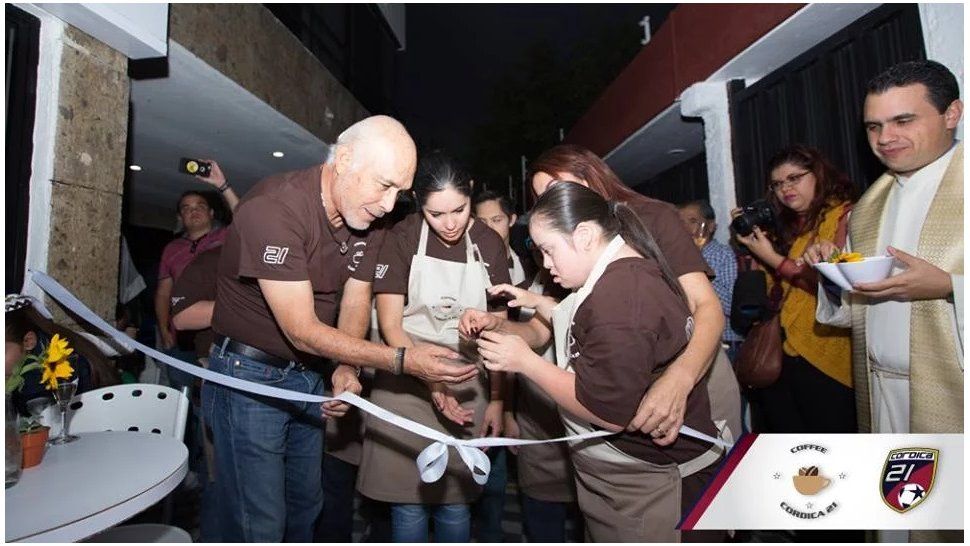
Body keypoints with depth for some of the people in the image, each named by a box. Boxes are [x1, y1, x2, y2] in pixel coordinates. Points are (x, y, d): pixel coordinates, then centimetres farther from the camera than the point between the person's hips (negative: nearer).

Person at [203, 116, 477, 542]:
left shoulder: (368, 217, -4)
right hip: (248, 375, -6)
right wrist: (402, 360, -29)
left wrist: (348, 368, -15)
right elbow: (303, 331, -27)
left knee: (305, 508, 19)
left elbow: (356, 300, 2)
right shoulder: (274, 209, -27)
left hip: (307, 375, 7)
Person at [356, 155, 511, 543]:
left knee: (455, 506, 11)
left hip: (467, 385, 2)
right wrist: (431, 383, -19)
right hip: (406, 382, -1)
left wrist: (496, 398, 2)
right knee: (409, 506, 6)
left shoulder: (489, 243, 0)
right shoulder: (403, 238, -7)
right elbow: (390, 325, -8)